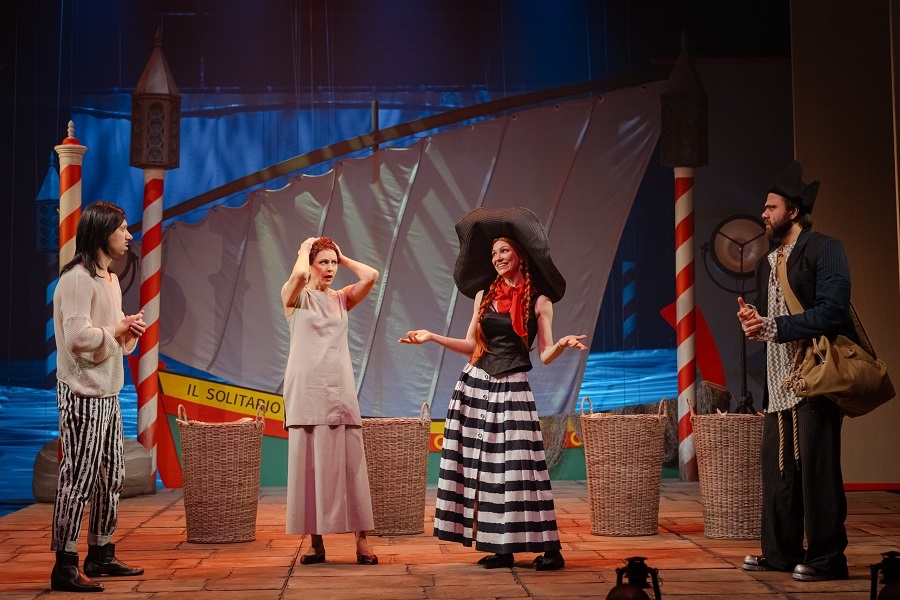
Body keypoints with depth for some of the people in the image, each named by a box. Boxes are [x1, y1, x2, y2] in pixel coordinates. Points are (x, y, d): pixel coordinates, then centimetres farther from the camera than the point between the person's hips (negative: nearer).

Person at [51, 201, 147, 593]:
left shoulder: (111, 279, 16)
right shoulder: (77, 279, -15)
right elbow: (78, 337, -26)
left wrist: (130, 330, 1)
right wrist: (118, 330, -11)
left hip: (108, 394, 10)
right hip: (83, 395, -10)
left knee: (111, 478, 15)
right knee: (78, 479, -6)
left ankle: (101, 554, 26)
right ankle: (64, 566, 0)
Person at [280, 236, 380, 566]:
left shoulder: (342, 299, 14)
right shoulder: (295, 296, 4)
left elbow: (371, 275, -2)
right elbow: (299, 274, -19)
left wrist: (342, 257, 10)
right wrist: (304, 251, 0)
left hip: (340, 390, 3)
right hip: (306, 390, -3)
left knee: (349, 463, -2)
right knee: (309, 464, -1)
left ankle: (361, 540, -1)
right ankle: (316, 541, 5)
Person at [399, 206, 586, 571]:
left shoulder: (538, 300, 0)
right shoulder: (485, 294, 11)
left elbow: (546, 355, -4)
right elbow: (472, 345, 14)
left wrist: (563, 344, -24)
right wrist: (431, 337, 9)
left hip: (511, 389, -4)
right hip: (476, 383, 4)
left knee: (517, 466, -9)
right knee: (482, 465, 0)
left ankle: (549, 548, -4)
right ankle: (500, 548, 6)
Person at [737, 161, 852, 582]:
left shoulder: (824, 250, -6)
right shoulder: (767, 263, 18)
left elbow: (831, 311, -17)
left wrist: (773, 326, -17)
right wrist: (753, 321, -4)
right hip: (779, 379, 8)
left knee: (816, 465, -6)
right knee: (777, 467, 9)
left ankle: (826, 558, 2)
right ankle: (780, 551, 19)